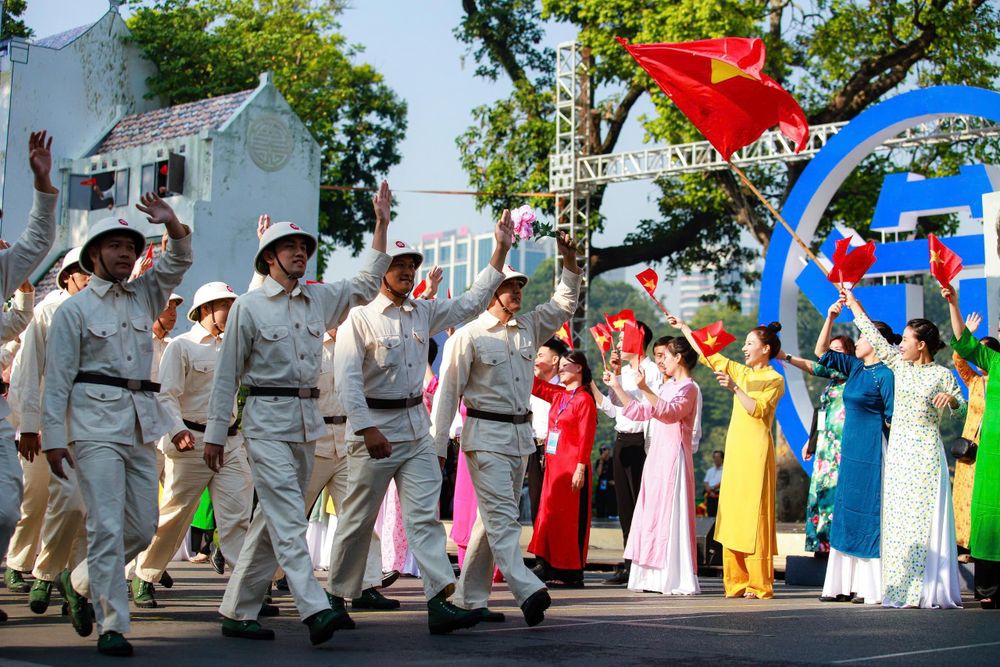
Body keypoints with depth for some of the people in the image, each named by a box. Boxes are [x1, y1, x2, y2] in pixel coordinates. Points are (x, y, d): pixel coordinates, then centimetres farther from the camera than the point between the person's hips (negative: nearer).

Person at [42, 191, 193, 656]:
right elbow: (57, 379, 0)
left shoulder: (145, 296, 18)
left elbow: (179, 260, 10)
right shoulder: (74, 309, 4)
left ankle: (79, 581, 30)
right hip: (96, 421, -6)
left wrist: (172, 223, -11)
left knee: (142, 528, 6)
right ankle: (112, 627, -7)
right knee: (107, 525, -11)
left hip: (142, 421, 6)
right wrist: (53, 438, -7)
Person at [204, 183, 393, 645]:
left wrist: (381, 224, 14)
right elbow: (227, 374, 1)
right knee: (288, 517, -16)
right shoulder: (249, 306, -1)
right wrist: (215, 434, 0)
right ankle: (315, 610, -26)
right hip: (267, 419, -6)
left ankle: (238, 612, 16)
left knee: (274, 519, 8)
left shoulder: (319, 299, 14)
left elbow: (365, 285, 23)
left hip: (308, 418, 6)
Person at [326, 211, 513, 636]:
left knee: (424, 516, -5)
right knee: (358, 519, 5)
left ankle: (440, 601, -13)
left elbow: (472, 302, 13)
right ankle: (336, 596, 20)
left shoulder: (423, 313, 12)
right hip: (375, 427, -5)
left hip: (417, 426, 5)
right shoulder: (359, 317, -6)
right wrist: (366, 428, -22)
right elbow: (347, 378, -13)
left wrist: (500, 250, 6)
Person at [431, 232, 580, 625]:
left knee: (493, 518, 9)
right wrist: (437, 445, -8)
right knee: (502, 516, -16)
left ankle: (470, 598, 14)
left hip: (521, 435, 7)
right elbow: (448, 391, -5)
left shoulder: (529, 327, 12)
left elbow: (564, 303, 18)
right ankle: (528, 591, -30)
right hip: (486, 434, -7)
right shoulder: (469, 336, -5)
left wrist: (569, 261, 2)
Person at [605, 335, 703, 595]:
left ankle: (678, 580, -9)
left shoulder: (688, 387, -6)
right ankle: (653, 577, 10)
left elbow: (669, 410, -24)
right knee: (652, 515, 7)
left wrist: (645, 389, -34)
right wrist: (616, 386, 22)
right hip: (656, 457, 9)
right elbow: (638, 411, 25)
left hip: (674, 456, -9)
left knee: (670, 514, -11)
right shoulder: (665, 387, 23)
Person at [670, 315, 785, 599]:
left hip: (756, 451, -7)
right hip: (735, 449, 7)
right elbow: (708, 355, 22)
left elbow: (758, 409, -15)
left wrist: (734, 388, -22)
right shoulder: (740, 372, 17)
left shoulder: (775, 379, -2)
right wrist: (684, 328, 21)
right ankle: (737, 581, 5)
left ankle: (759, 584, -7)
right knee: (731, 513, 3)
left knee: (754, 514, -9)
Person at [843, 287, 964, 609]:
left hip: (925, 452, -5)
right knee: (897, 518, 2)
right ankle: (901, 587, 6)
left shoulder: (942, 374, -2)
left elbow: (961, 409, -2)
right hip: (898, 451, 5)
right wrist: (854, 305, 21)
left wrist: (950, 398, -24)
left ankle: (930, 589, -5)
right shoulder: (899, 365, 11)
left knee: (925, 517, -7)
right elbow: (875, 338, 17)